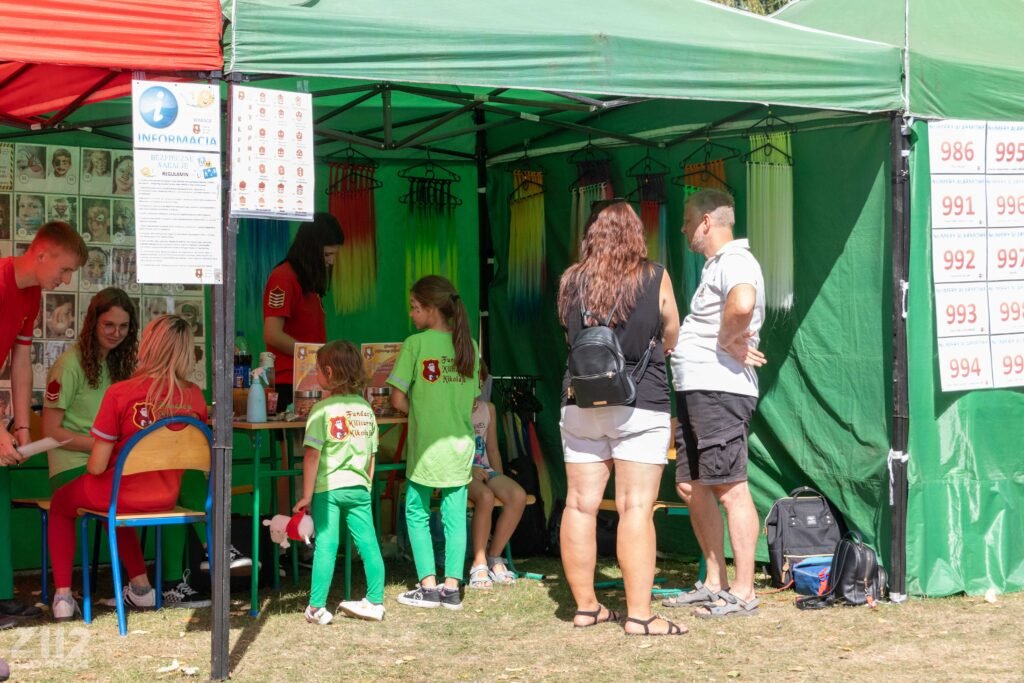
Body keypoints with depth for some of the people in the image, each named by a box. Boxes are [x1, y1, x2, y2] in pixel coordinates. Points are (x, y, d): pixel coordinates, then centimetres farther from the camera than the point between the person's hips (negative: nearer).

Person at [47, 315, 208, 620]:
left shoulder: (120, 393, -21)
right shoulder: (194, 396, -11)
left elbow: (96, 467, -18)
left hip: (122, 494, -4)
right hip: (166, 499, 4)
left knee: (60, 502, 28)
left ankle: (63, 595, 19)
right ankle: (140, 586, 33)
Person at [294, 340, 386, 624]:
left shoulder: (323, 409, -10)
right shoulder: (365, 408, 6)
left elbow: (312, 454, -13)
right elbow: (371, 455, 10)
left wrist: (307, 495, -8)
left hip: (328, 487, -5)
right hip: (359, 487, 5)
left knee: (325, 545, -2)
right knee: (368, 543, 8)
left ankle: (317, 608, 0)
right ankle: (375, 602, 16)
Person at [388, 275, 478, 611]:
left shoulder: (416, 344, -10)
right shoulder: (469, 345, 4)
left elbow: (398, 400, -11)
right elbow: (471, 401, 9)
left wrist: (419, 412, 7)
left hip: (426, 445, -4)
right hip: (461, 445, 4)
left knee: (417, 513, 9)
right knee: (455, 516, 8)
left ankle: (428, 586, 7)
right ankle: (451, 587, 9)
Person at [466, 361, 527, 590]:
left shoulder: (488, 409, 17)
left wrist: (500, 480, 7)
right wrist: (469, 469, -14)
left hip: (484, 469, 5)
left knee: (518, 495, -25)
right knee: (485, 496, -37)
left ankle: (495, 558, -13)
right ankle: (479, 563, -25)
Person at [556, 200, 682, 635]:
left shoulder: (571, 281, 3)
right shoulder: (655, 278, -3)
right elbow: (671, 342, 5)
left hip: (580, 404, 3)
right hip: (641, 404, -3)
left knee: (580, 505, 8)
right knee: (636, 509, -4)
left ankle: (585, 606, 16)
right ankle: (639, 614, -5)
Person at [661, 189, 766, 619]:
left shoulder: (735, 262, -12)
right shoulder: (716, 265, 22)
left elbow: (742, 303, -34)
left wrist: (730, 340, -19)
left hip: (720, 390, -11)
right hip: (694, 391, 11)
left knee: (730, 488, -7)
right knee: (692, 486, 14)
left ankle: (743, 593, -2)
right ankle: (714, 583, 22)